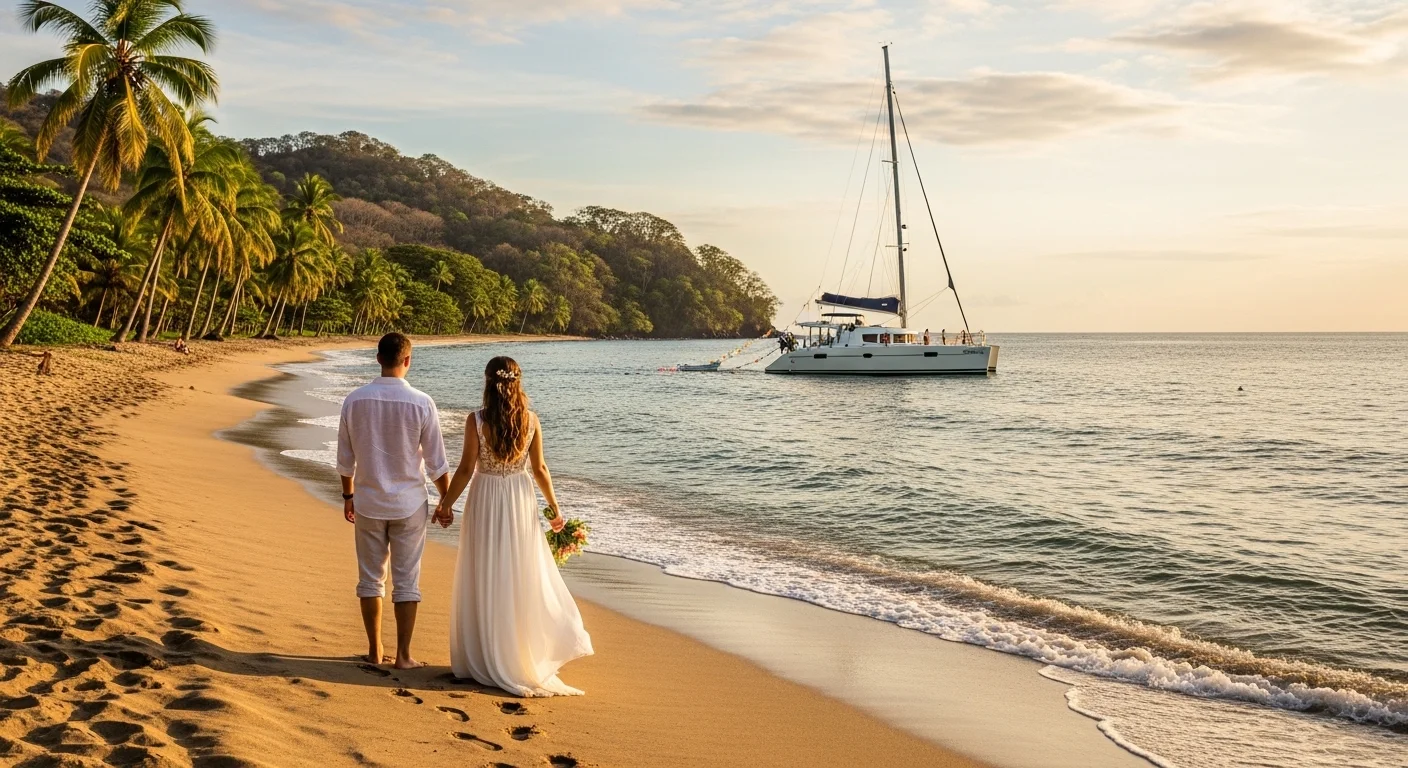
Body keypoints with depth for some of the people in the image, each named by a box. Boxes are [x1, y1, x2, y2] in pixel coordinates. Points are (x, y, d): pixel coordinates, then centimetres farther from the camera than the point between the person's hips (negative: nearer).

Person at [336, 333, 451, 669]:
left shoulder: (355, 400, -5)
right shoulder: (421, 403, -12)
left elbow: (345, 458, 3)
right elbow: (436, 462, -7)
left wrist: (348, 495, 18)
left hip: (368, 503, 2)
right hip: (409, 503, -2)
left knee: (371, 578, 13)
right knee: (406, 580, 6)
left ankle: (375, 650, 21)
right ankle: (403, 655, 10)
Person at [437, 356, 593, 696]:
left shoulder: (476, 421, -11)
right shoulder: (531, 419, -4)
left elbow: (466, 469, -9)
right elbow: (539, 469, 0)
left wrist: (446, 502, 4)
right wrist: (555, 507, 10)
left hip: (485, 501, -2)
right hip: (520, 501, 2)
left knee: (485, 581, 7)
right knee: (525, 578, 12)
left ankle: (486, 660, 14)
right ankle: (528, 654, 19)